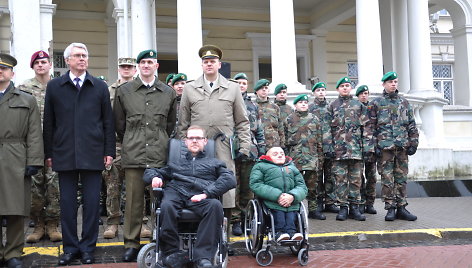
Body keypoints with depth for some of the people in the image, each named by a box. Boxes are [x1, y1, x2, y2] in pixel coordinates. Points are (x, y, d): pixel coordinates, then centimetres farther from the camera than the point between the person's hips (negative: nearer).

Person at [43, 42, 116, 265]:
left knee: (91, 203, 2)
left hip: (92, 154, 0)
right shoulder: (54, 87, 8)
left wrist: (109, 151, 2)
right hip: (64, 154, 1)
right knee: (67, 203, 5)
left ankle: (88, 247, 14)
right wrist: (48, 153, 5)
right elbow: (49, 123, 8)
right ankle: (70, 247, 17)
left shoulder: (100, 87, 8)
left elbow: (108, 121, 7)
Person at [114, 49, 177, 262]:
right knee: (134, 200, 1)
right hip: (133, 155, 0)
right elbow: (119, 123, 14)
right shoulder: (124, 91, 9)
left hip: (160, 156, 1)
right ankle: (131, 243, 10)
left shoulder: (168, 93, 11)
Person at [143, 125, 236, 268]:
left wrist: (206, 194, -8)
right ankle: (172, 253, -23)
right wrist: (155, 177, 11)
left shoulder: (214, 163, 30)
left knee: (215, 205, -36)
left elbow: (230, 179, 10)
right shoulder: (176, 163, 36)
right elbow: (149, 172, 40)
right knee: (166, 206, -36)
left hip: (201, 198, -1)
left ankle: (203, 256, -34)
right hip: (176, 193, 1)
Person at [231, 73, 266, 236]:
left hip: (250, 152, 4)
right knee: (234, 187, -3)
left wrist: (261, 148, 13)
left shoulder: (252, 105, 18)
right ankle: (235, 221, 2)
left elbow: (259, 130, 20)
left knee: (248, 188, 8)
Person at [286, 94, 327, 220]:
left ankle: (313, 209, 11)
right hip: (295, 157, -1)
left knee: (313, 185, 3)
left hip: (312, 157, 2)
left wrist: (320, 158, 6)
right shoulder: (289, 120, 7)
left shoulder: (315, 119, 11)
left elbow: (320, 140, 11)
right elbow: (285, 139, 7)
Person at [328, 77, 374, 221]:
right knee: (341, 178, -1)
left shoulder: (359, 105, 12)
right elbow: (328, 128, 6)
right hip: (338, 148, -1)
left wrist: (367, 146, -2)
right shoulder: (332, 106, 10)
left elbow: (367, 126, 8)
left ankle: (354, 207, 9)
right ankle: (343, 207, 5)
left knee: (356, 179, 3)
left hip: (356, 148, 1)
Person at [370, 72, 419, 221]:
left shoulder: (404, 102, 14)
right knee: (387, 179, -2)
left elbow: (412, 125, 14)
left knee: (401, 179, 6)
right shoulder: (376, 103, 4)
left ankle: (401, 208, 12)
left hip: (402, 147, 3)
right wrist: (375, 145, -7)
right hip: (385, 147, -3)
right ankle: (390, 209, 4)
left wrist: (413, 143, 5)